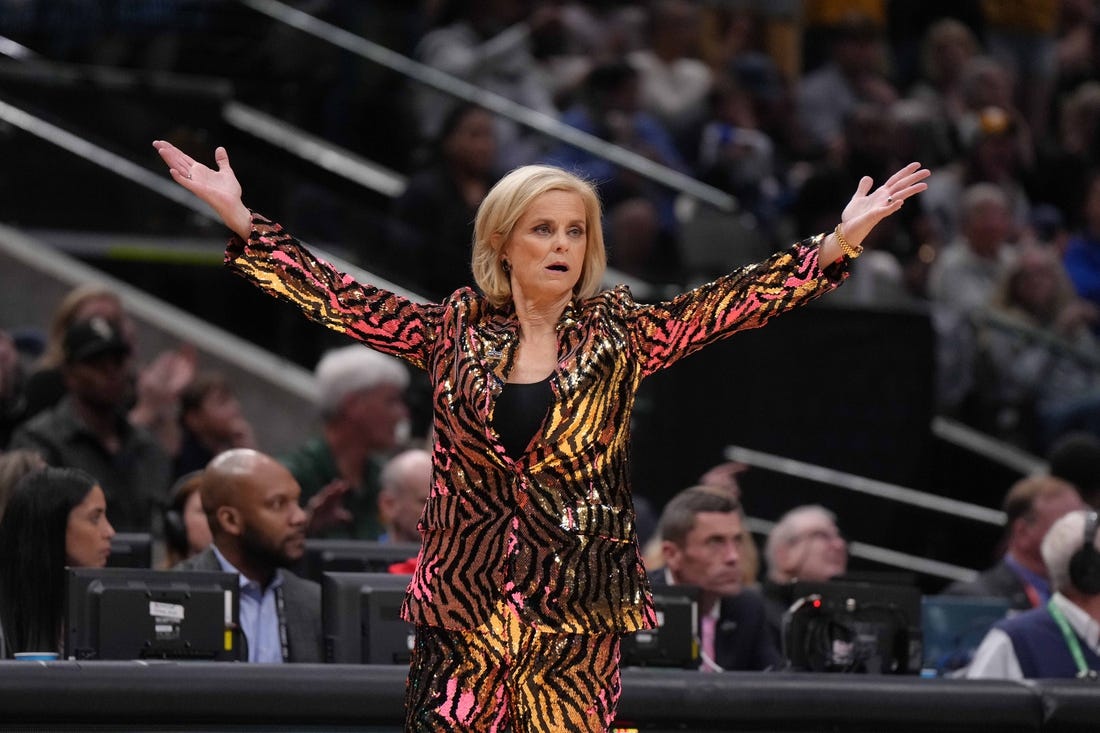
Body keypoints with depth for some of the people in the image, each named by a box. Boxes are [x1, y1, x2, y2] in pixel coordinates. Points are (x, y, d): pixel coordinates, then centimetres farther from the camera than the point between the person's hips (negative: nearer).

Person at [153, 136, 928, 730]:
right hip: (465, 602, 0)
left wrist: (845, 237, -12)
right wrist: (236, 214, -2)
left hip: (580, 607, 0)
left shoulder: (619, 334, 4)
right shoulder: (453, 330, 5)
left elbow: (737, 300, -3)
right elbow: (338, 297, 4)